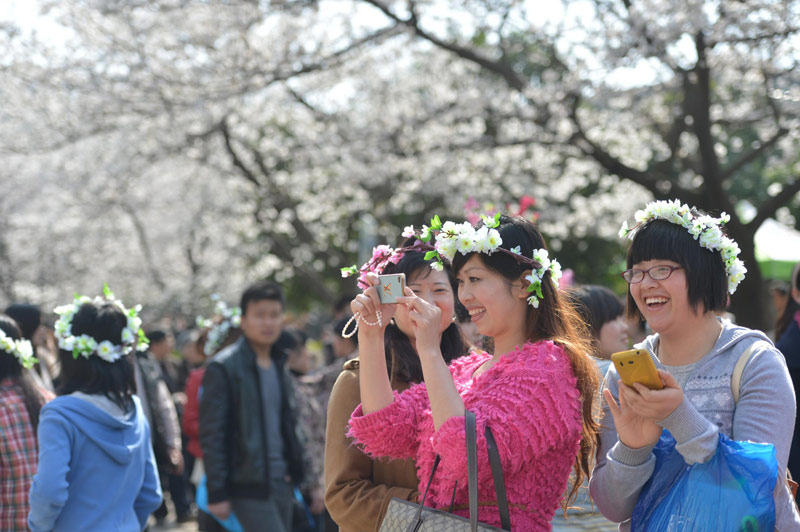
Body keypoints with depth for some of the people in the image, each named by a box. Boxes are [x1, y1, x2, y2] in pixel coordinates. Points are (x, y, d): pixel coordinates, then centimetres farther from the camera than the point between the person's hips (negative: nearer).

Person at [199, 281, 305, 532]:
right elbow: (211, 434, -11)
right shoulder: (223, 368, -9)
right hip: (248, 486, -7)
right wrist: (217, 493, -14)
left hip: (281, 483, 7)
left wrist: (294, 472, 15)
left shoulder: (280, 366, 14)